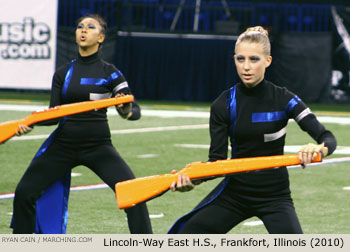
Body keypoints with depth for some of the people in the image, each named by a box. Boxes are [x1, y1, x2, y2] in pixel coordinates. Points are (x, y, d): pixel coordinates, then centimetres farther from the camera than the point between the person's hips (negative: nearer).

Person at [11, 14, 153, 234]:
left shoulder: (110, 73, -2)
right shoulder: (63, 74, 8)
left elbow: (135, 110, -7)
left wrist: (127, 112, -31)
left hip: (98, 147, -3)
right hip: (63, 146, 3)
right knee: (24, 192, -6)